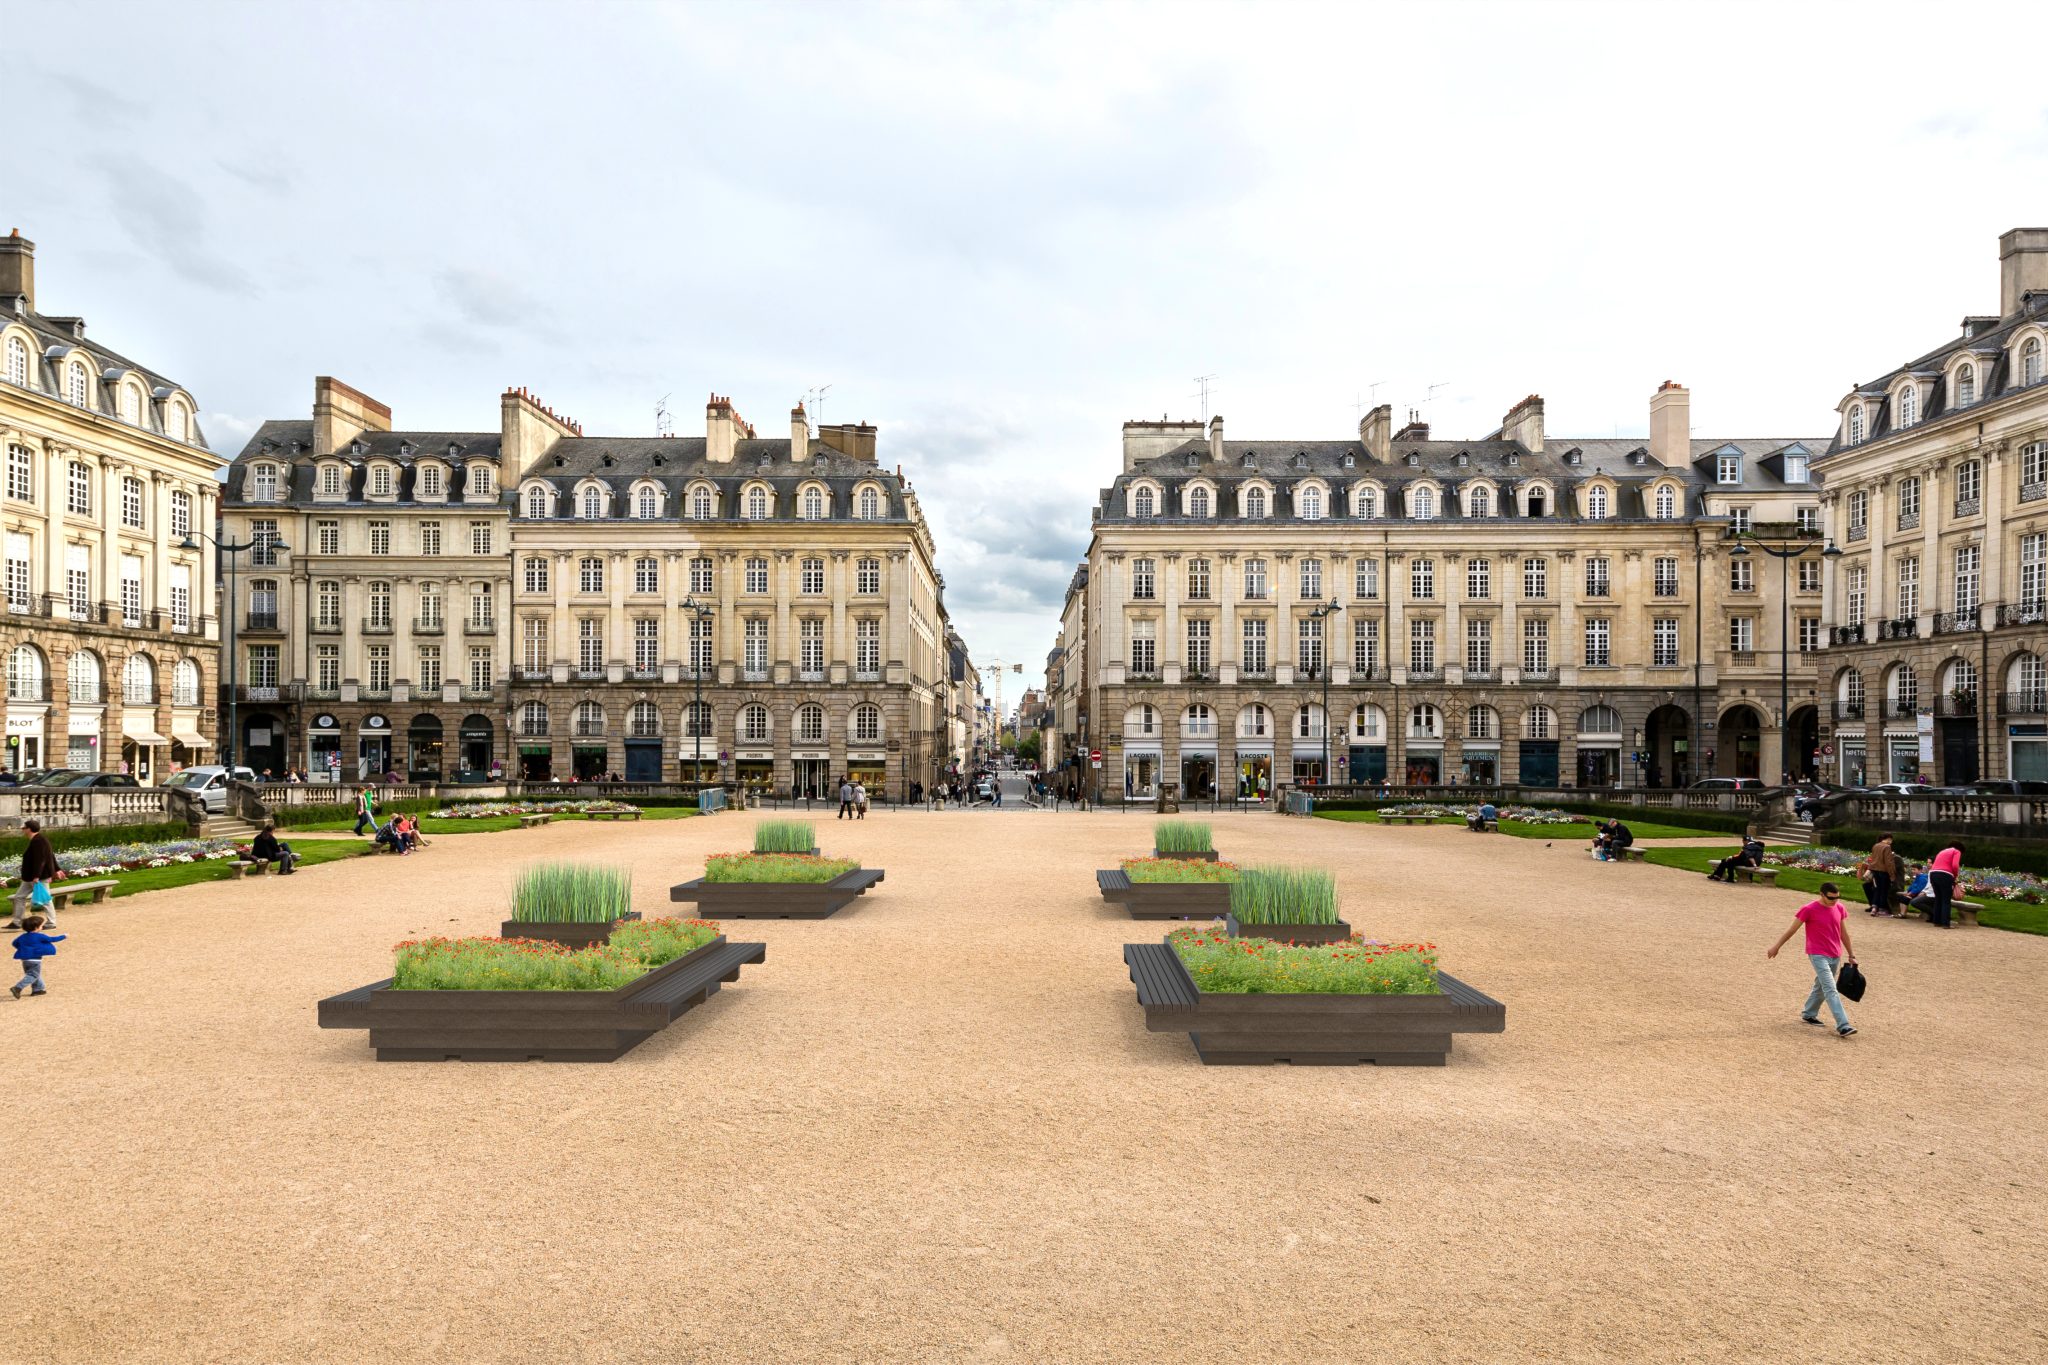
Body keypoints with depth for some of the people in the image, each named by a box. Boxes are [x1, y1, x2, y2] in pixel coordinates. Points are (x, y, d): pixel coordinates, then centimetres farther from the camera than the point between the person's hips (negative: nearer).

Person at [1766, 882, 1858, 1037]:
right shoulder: (1809, 909, -13)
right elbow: (1792, 930, -4)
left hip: (1835, 956, 6)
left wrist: (1851, 955, 16)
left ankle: (1808, 1014, 34)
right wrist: (1776, 946, 1)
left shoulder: (1840, 908, 3)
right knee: (1831, 990, -12)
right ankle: (1842, 1026, -16)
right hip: (1818, 955, -6)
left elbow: (1844, 933, 14)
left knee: (1820, 987, 17)